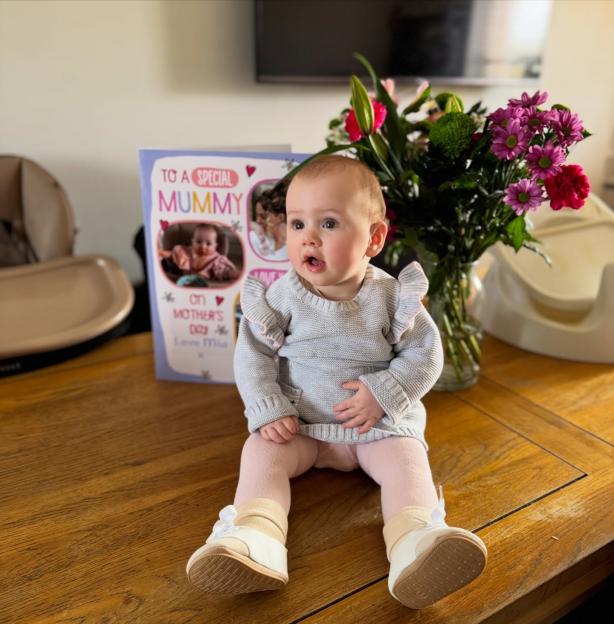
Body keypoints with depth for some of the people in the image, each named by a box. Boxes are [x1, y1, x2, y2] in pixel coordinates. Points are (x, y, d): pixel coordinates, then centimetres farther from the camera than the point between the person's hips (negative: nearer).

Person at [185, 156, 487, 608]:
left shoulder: (392, 295, -9)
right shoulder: (283, 295, -7)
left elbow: (425, 355, -5)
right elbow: (252, 355, -4)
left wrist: (383, 393, -19)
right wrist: (268, 412, -16)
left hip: (381, 420, 0)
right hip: (298, 422, 1)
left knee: (407, 458, -24)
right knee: (261, 451, -20)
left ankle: (414, 544, -36)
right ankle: (255, 539, -34)